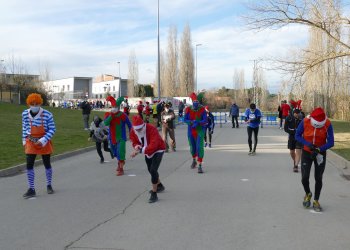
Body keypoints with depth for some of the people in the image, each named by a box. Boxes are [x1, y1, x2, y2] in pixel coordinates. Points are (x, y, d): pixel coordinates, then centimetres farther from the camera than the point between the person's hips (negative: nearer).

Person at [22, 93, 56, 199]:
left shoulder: (47, 114, -18)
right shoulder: (25, 114, -7)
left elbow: (52, 129, -13)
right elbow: (24, 127, 8)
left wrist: (43, 140, -23)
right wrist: (24, 140, 10)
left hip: (44, 143, -2)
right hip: (31, 142, 2)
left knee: (47, 164, 12)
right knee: (29, 165, -5)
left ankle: (49, 186, 31)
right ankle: (31, 189, 4)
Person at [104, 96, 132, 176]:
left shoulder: (123, 115, -11)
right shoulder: (108, 114, -5)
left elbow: (129, 125, -1)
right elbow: (106, 123, -23)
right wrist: (111, 115, -31)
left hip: (121, 137, -4)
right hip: (112, 138, 4)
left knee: (120, 152, -14)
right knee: (115, 152, 20)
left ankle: (121, 169, -5)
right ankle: (120, 162, 48)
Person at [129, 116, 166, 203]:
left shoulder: (151, 129, -35)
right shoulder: (133, 131, -16)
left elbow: (153, 145, -42)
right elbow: (134, 142, -4)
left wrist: (140, 151, -50)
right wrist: (137, 146, -29)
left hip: (158, 150, -7)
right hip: (147, 151, 7)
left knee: (153, 170, -21)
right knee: (150, 170, 22)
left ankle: (154, 194, -11)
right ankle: (160, 186, 50)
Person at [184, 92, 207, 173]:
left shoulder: (202, 109, -11)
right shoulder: (188, 109, -7)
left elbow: (205, 120, -13)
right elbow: (185, 119, -6)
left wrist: (198, 123, -31)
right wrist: (192, 122, -25)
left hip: (200, 131, -2)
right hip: (191, 131, 3)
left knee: (200, 147, -13)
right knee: (192, 147, 17)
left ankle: (200, 166, -9)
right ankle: (194, 161, 46)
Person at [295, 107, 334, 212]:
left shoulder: (328, 124, -20)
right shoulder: (305, 122, -20)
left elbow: (331, 142, -16)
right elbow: (297, 136, -8)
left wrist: (318, 149, -30)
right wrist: (308, 144, -24)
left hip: (320, 153, 0)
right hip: (306, 152, 0)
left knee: (318, 178, 6)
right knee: (304, 177, -6)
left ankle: (316, 201, 24)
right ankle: (308, 194, 25)